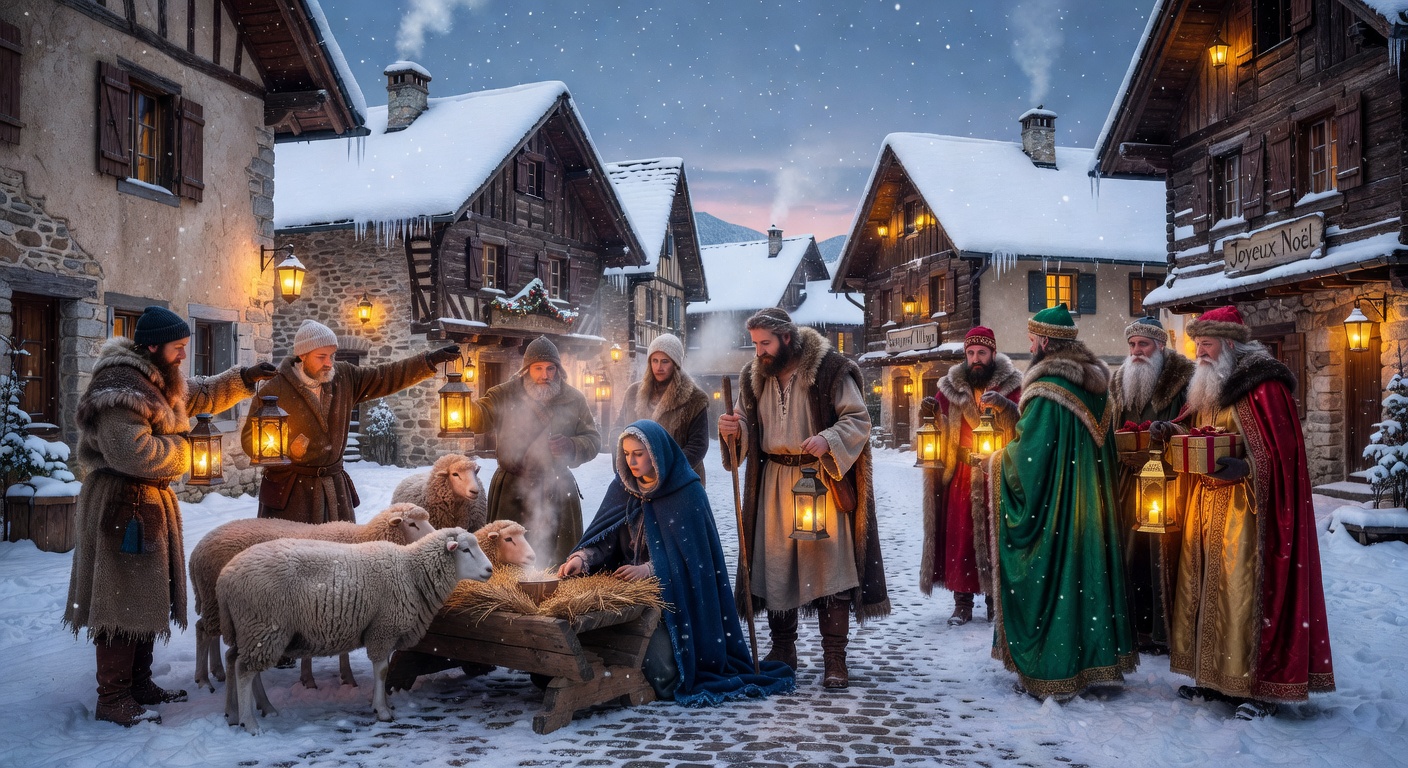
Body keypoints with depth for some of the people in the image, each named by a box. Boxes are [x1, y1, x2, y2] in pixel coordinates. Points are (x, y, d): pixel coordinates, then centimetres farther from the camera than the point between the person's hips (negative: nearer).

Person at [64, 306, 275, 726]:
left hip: (152, 500, 11)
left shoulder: (161, 380, 12)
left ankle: (138, 682, 28)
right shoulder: (119, 387, -20)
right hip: (123, 504, -11)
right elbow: (132, 452, -30)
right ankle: (112, 698, 2)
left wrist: (245, 378, 15)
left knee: (147, 595, 16)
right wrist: (180, 449, -14)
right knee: (123, 599, -6)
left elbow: (203, 395, 29)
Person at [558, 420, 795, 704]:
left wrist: (649, 569, -28)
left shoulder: (687, 492, -10)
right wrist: (582, 558, -20)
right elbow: (603, 537, 1)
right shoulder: (622, 487, 5)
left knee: (660, 669, -24)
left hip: (672, 593, -5)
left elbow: (691, 555, -14)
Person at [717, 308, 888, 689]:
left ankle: (835, 657, 5)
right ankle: (782, 649, 23)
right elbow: (751, 431, 15)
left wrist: (828, 439, -25)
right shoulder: (754, 376, 8)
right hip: (774, 482, 5)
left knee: (829, 565, -6)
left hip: (821, 476, -5)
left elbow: (858, 419, -7)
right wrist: (735, 430, -8)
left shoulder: (830, 370, -8)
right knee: (775, 564, 8)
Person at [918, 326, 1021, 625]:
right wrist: (930, 411, -6)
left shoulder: (1010, 384, 1)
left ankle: (996, 599, 16)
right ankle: (962, 602, 9)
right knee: (960, 535, 0)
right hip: (960, 475, 2)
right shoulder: (951, 386, 9)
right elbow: (937, 426, 15)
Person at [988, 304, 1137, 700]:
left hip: (1054, 506, -8)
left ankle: (1049, 672, 8)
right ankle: (1097, 655, 25)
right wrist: (1008, 407, 16)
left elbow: (1031, 455, -21)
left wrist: (998, 460, -1)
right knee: (1087, 572, 14)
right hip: (1092, 501, 8)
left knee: (1050, 579, 0)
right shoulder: (1093, 381, 8)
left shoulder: (1048, 388, -19)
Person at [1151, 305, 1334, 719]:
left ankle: (1261, 685, 5)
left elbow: (1279, 450, -15)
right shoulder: (1207, 387, 15)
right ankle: (1213, 674, 20)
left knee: (1245, 588, -6)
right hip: (1205, 503, 8)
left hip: (1245, 506, -8)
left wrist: (1246, 468, -29)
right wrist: (1173, 433, 5)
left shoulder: (1263, 384, -11)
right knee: (1204, 585, 9)